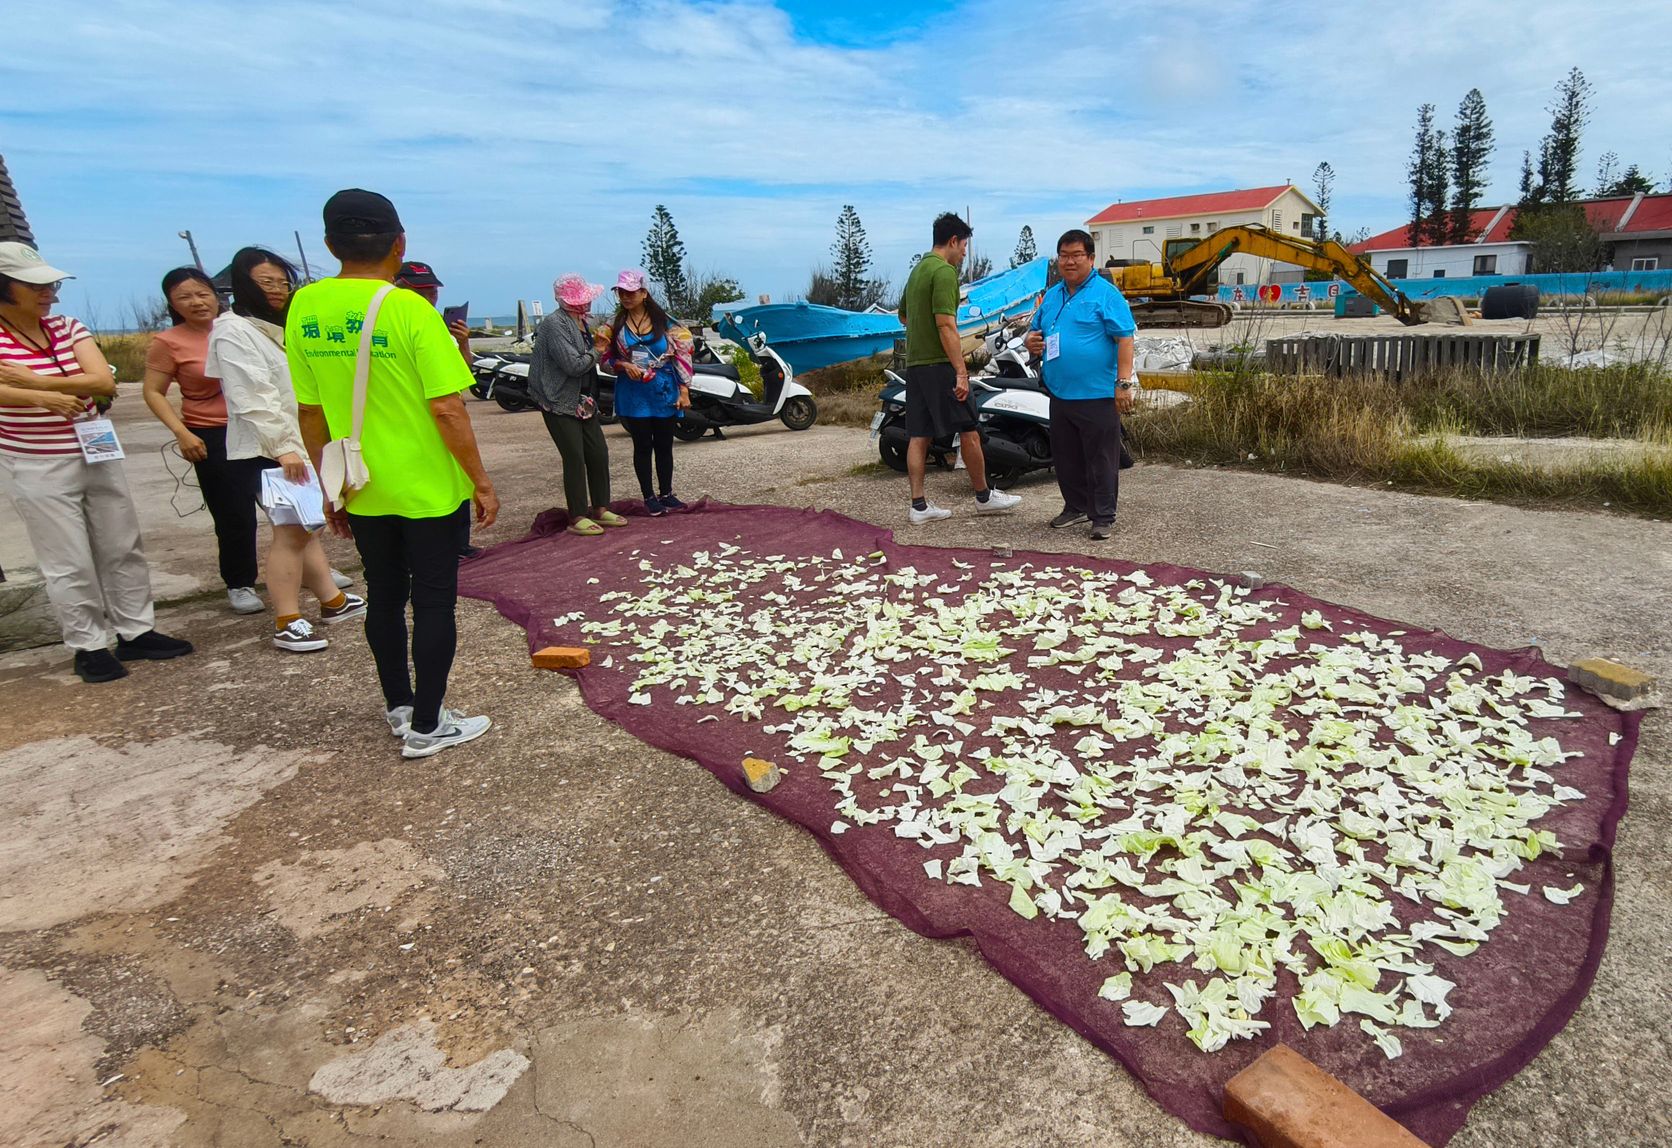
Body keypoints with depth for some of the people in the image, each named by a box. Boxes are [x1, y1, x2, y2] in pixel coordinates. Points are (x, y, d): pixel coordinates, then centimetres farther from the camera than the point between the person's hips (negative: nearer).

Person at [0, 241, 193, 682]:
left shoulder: (68, 328, 2)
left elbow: (105, 381, -13)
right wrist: (44, 398, -41)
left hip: (97, 457, 4)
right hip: (38, 470, -4)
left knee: (123, 549, 10)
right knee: (69, 564, 0)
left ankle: (136, 632, 22)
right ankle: (88, 647, 13)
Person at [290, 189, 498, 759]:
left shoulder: (304, 307, 0)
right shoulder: (409, 310, -16)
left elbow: (309, 412, 5)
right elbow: (447, 410, -18)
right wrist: (481, 482, -9)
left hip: (361, 489, 5)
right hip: (429, 488, -5)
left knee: (384, 595, 18)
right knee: (434, 601, 6)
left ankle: (399, 706, 31)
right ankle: (426, 726, 13)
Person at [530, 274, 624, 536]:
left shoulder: (579, 322, 12)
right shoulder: (554, 324, -16)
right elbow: (573, 365, -22)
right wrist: (597, 351, -7)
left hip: (584, 403, 8)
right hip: (560, 404, -8)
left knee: (599, 455, 8)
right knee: (575, 459, -6)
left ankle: (600, 509, 20)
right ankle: (577, 517, 3)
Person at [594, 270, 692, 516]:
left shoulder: (663, 322, -1)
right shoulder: (614, 325, 3)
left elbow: (681, 353, -2)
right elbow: (607, 357, 7)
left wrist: (684, 390, -7)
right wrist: (624, 365, -15)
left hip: (664, 392, 0)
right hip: (633, 393, 0)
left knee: (664, 445, 7)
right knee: (642, 446, 4)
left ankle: (666, 494, 21)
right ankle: (649, 498, 14)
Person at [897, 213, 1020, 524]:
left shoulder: (917, 270, 17)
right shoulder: (945, 271, -12)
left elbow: (903, 315, 29)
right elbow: (946, 324, -20)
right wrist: (961, 372, -21)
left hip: (914, 364, 9)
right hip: (940, 363, -9)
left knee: (918, 435, 6)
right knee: (968, 430, 2)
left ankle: (919, 505, 7)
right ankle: (983, 496, 13)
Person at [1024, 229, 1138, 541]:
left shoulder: (1106, 293, -7)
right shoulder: (1052, 295, 14)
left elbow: (1125, 338, -12)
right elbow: (1036, 331, 25)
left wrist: (1123, 383, -20)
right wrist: (1031, 342, 1)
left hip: (1097, 395, -7)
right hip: (1060, 394, 7)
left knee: (1101, 460, 0)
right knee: (1065, 457, 15)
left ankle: (1103, 517, 9)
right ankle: (1076, 507, 31)